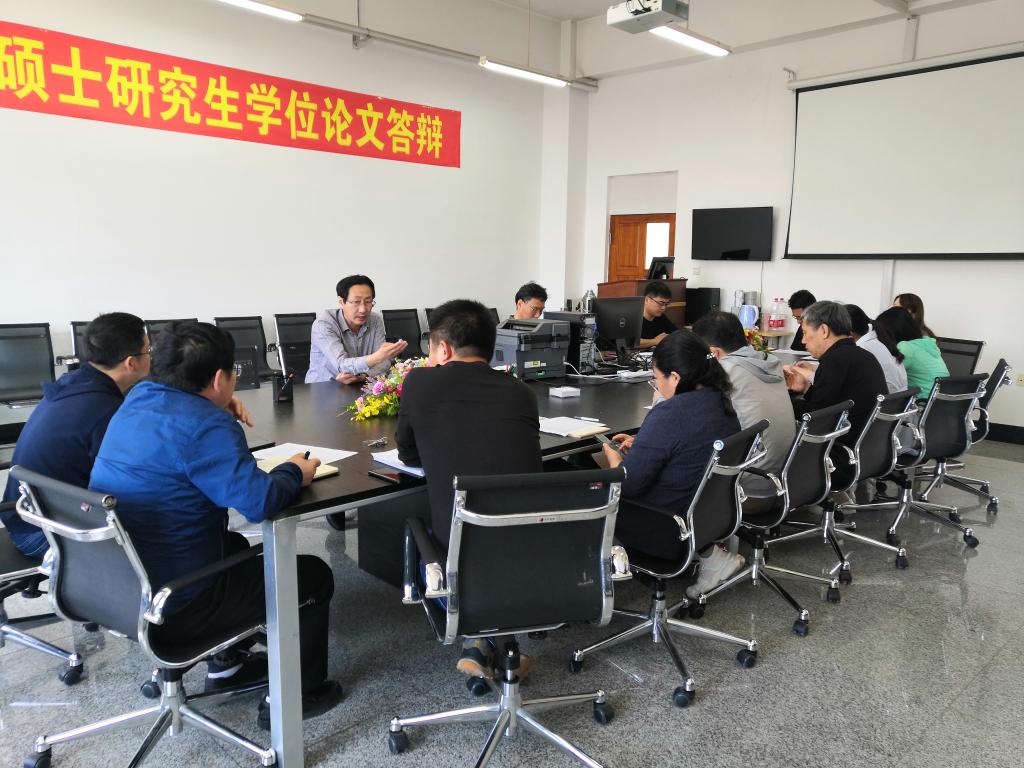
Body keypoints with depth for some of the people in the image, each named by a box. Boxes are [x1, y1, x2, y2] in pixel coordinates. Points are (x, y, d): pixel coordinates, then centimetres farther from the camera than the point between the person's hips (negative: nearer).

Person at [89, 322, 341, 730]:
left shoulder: (138, 399, 3)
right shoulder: (205, 425, -24)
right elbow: (258, 501, -32)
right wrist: (294, 472, -12)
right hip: (173, 608, -9)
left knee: (234, 545, 34)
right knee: (315, 575, 8)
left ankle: (225, 663, 41)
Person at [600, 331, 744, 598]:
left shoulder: (669, 414, -25)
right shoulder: (721, 403, 1)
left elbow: (628, 485, -20)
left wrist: (614, 458, 0)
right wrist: (641, 445, 13)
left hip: (671, 533, -9)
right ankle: (708, 551, 11)